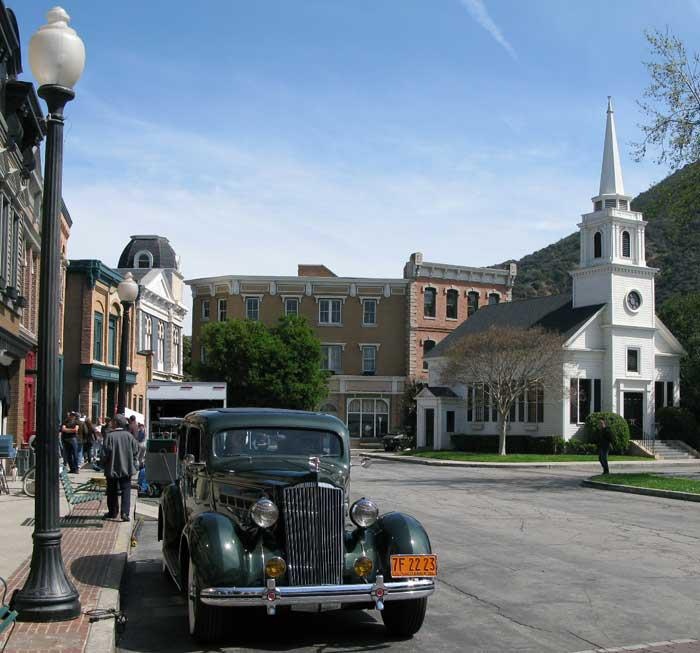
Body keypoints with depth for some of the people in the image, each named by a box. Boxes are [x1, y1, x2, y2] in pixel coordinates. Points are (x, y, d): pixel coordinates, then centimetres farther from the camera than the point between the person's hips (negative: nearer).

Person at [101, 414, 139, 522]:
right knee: (126, 490, 4)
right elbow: (135, 451, -1)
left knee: (112, 491, 13)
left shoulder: (109, 436, -13)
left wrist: (104, 464, 4)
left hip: (112, 469, -1)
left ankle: (113, 512, 22)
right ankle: (125, 512, -7)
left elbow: (105, 453, -13)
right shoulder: (128, 435, -4)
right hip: (127, 468, 1)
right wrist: (132, 462, 12)